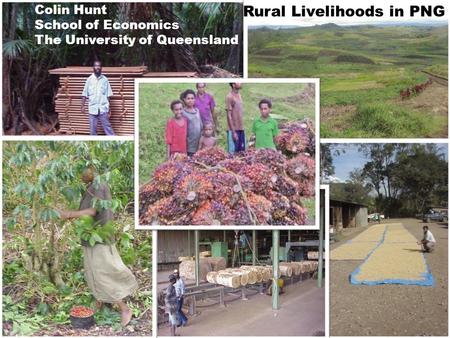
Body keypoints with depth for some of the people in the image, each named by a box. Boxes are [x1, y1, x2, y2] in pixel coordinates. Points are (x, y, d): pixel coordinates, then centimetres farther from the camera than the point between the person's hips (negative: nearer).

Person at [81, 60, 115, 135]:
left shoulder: (105, 79, 3)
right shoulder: (89, 79, 3)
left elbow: (108, 95, 4)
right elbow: (84, 95, 3)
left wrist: (109, 109, 2)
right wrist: (82, 106, -5)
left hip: (103, 109, -1)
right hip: (92, 109, 1)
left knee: (107, 126, 0)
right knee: (92, 128, 6)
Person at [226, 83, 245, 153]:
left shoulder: (239, 95, 12)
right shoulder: (229, 97, -11)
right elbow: (229, 115, -13)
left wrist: (242, 128, 13)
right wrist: (233, 132, -16)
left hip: (241, 129, 8)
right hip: (234, 130, -8)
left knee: (242, 151, 9)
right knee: (233, 152, -3)